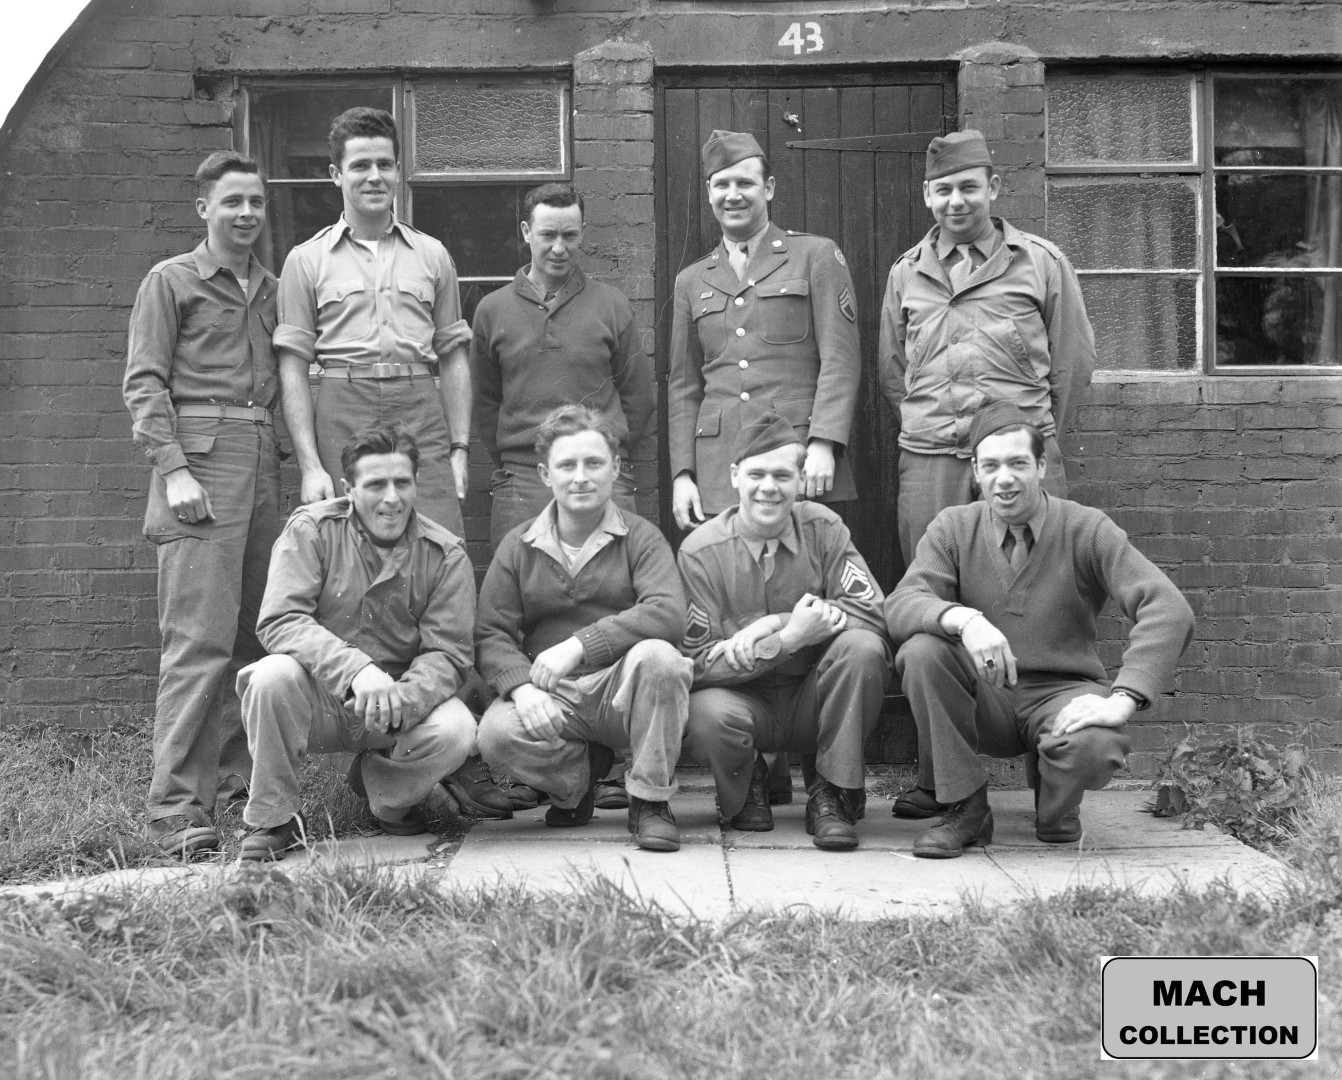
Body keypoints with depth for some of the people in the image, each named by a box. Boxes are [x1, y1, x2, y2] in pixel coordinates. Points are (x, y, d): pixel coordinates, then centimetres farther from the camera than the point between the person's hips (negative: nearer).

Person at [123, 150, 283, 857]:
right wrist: (174, 470, -14)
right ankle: (177, 810, -10)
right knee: (200, 639, -12)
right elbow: (143, 384, -3)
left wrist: (278, 456, 9)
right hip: (200, 460, -6)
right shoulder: (171, 282, 5)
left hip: (262, 465, 6)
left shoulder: (271, 289, 20)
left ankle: (235, 779, 20)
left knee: (254, 634, 8)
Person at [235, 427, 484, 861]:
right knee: (273, 676, -33)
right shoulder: (311, 529, -8)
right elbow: (280, 620, -19)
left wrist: (405, 697, -31)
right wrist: (357, 669, -35)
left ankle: (384, 796, 9)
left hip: (403, 699, 1)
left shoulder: (444, 555, -4)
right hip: (318, 697, -1)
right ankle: (272, 818, -9)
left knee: (457, 731, -28)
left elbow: (449, 654, -8)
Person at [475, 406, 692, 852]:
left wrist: (580, 645, -25)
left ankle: (650, 800, -12)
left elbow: (668, 613, -18)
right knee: (496, 733, -29)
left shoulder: (640, 538, 1)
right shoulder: (518, 547, 8)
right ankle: (579, 778, 7)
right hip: (549, 698, 2)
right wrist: (521, 685, -21)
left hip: (622, 689, -1)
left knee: (657, 656, -34)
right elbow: (491, 635, 1)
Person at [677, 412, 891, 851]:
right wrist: (787, 639, -28)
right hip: (745, 700, -1)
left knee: (862, 646, -28)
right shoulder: (701, 550, -10)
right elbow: (699, 662, -14)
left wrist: (774, 624, -25)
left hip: (812, 700, 2)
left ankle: (832, 793, -10)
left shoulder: (822, 527, -5)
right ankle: (746, 787, 4)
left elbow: (870, 611, -15)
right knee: (708, 715, -35)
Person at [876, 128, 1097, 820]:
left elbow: (1074, 362, 10)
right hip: (928, 462, 2)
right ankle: (938, 776, 7)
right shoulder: (906, 274, 16)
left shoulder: (1041, 264, 8)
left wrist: (1036, 438, 12)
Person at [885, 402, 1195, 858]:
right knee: (922, 650, -27)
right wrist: (964, 620, -38)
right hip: (984, 700, 2)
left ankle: (1056, 807, 6)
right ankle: (966, 809, -11)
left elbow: (1168, 611, -17)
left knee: (1095, 746, -35)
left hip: (1063, 693, -1)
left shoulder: (1086, 529, -7)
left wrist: (1122, 699, -31)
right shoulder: (953, 528, 0)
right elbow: (900, 606, -15)